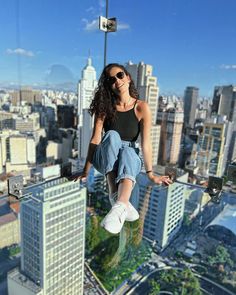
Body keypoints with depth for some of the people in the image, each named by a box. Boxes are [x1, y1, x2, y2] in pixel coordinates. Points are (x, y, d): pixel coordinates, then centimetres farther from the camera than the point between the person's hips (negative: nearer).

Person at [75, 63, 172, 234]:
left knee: (127, 151, -36)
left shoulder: (141, 108, -10)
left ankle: (118, 207, -57)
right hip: (105, 159, 1)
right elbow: (95, 140, -12)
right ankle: (117, 198, -41)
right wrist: (86, 171, -15)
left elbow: (146, 143, -12)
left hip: (130, 157, 0)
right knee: (112, 136, -32)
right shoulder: (104, 107, -6)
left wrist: (151, 174, -10)